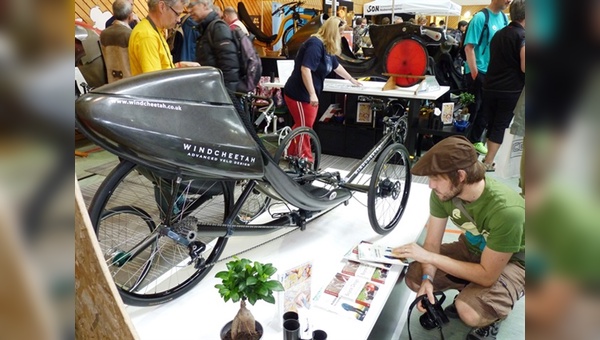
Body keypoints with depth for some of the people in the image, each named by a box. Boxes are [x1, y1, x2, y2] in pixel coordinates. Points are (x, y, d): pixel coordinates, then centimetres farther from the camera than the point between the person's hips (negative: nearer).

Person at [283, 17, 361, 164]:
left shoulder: (327, 47, 13)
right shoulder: (315, 44, -18)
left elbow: (336, 66, 28)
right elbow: (305, 69, -28)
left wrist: (351, 79, 39)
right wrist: (312, 94, -31)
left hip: (308, 94, 10)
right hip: (299, 94, -10)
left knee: (302, 126, 17)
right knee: (304, 127, 0)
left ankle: (291, 154, 30)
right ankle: (305, 160, 13)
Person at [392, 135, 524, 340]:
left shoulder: (506, 211, -39)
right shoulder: (443, 192, -22)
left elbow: (487, 275, -31)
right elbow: (432, 244, -12)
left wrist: (429, 256, -32)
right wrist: (428, 279, -29)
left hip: (512, 261, -5)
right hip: (472, 248, 5)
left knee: (469, 313, -29)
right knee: (415, 278, -9)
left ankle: (492, 316, 7)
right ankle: (470, 293, 14)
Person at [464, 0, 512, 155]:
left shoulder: (504, 18, 6)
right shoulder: (481, 17, -14)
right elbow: (469, 47, -17)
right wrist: (474, 73, -18)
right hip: (478, 72, -7)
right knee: (473, 108, 1)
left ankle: (475, 140, 27)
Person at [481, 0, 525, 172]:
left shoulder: (498, 34, 12)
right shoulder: (523, 35, -10)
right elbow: (524, 67, -18)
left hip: (490, 87, 6)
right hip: (510, 90, -6)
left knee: (491, 124, 14)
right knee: (500, 127, 0)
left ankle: (488, 158, 22)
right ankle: (487, 164, 2)